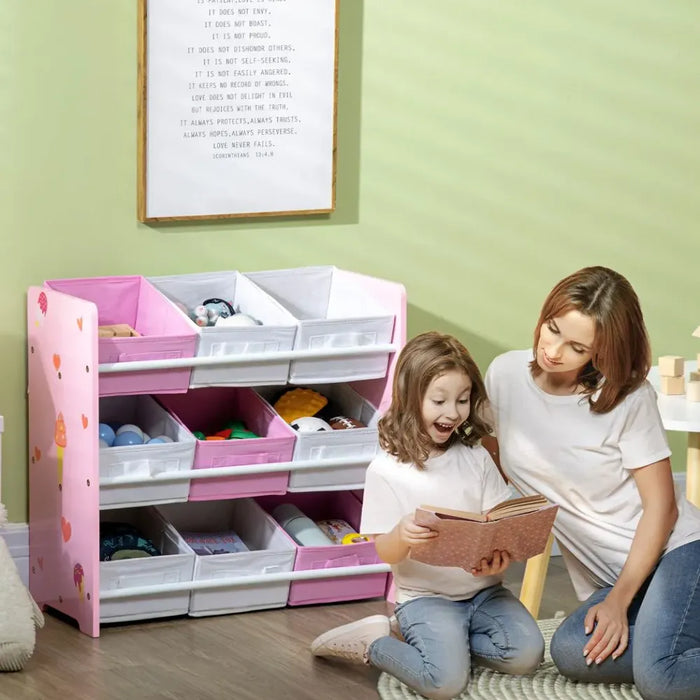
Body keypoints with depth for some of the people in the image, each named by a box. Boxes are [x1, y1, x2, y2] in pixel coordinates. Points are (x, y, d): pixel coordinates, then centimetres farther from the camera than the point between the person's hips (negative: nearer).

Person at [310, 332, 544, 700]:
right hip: (425, 596, -5)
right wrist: (402, 535, -32)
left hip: (482, 588, 5)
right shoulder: (387, 470, -9)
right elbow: (385, 552, -8)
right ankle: (373, 641, 2)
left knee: (526, 654, -18)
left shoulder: (475, 458, 4)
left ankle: (429, 637, 6)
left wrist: (501, 553, -20)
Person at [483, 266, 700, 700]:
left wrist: (620, 599, -14)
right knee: (572, 654, -28)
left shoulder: (629, 399, -11)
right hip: (610, 577, 5)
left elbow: (661, 505, -8)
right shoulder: (506, 375, 0)